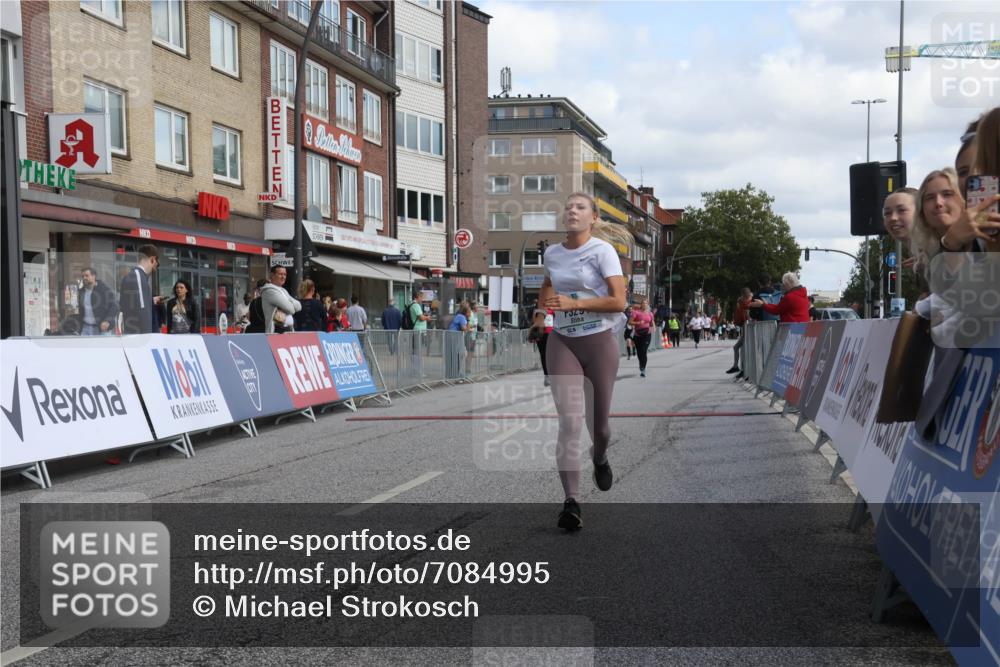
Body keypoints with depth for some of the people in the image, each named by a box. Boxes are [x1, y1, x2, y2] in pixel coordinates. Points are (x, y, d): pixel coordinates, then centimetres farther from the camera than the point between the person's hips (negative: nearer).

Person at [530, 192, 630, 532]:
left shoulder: (602, 251, -7)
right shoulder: (552, 253, 8)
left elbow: (618, 301, -14)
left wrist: (574, 303, -20)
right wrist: (547, 299, 7)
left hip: (599, 341, -3)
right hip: (562, 342, 3)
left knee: (598, 422, 8)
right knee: (569, 421, -11)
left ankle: (600, 459, 45)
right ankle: (571, 502, -13)